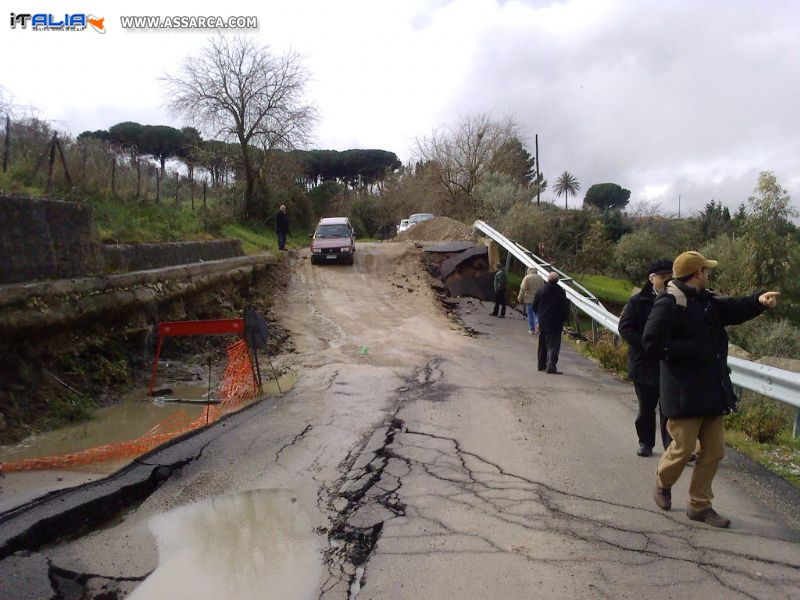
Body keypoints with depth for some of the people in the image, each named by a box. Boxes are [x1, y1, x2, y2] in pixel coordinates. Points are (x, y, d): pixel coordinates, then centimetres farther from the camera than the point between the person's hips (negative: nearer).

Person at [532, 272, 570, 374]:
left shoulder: (541, 290, 2)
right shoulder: (560, 291, -11)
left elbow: (534, 306, 9)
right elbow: (565, 308, -10)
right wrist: (563, 318, 5)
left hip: (542, 322, 5)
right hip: (555, 323, -4)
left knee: (542, 345, 16)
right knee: (553, 345, -5)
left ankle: (542, 364, 24)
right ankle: (551, 366, -13)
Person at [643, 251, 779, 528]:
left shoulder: (706, 301, 11)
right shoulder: (668, 304, -17)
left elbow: (733, 309, 19)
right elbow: (651, 342, -22)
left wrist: (758, 300, -2)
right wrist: (692, 348, -23)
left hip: (712, 389, 9)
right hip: (684, 393, -9)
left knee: (714, 450, 13)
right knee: (683, 448, 0)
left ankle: (699, 505, 26)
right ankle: (663, 484, 31)